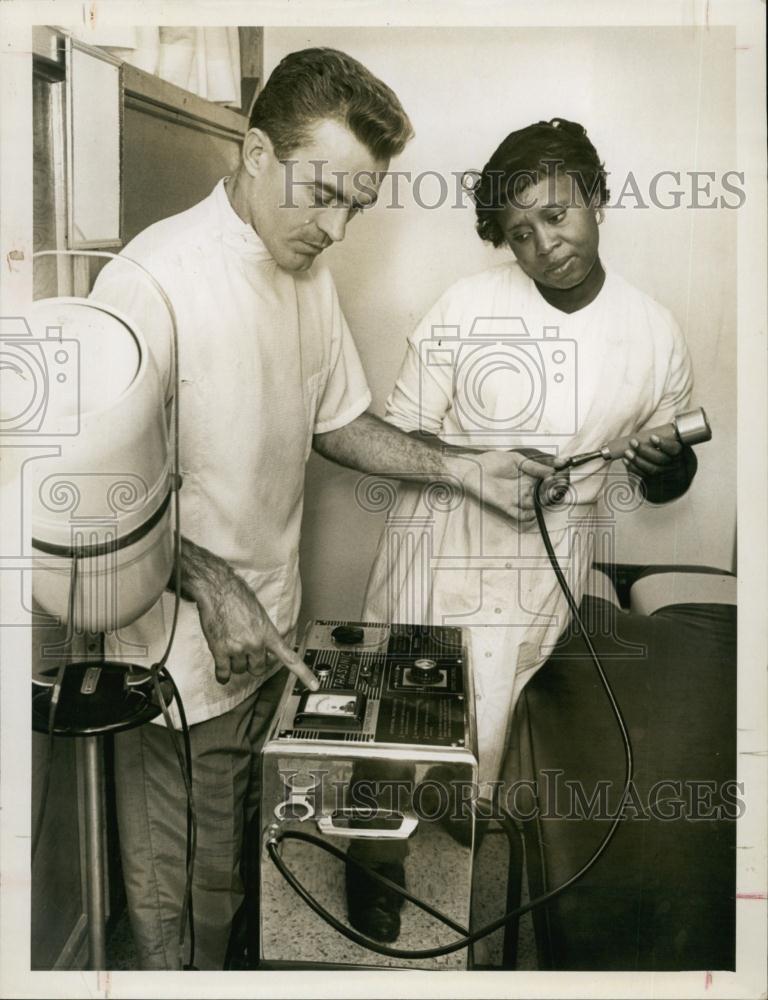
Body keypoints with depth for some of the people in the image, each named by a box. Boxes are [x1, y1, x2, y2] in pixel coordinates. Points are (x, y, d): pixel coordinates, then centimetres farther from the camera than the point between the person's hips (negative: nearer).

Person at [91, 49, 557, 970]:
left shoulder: (311, 276, 7)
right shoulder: (154, 279, -20)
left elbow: (337, 424, 13)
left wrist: (463, 471, 3)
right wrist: (214, 589, -25)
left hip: (271, 639, 7)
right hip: (182, 653, -7)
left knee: (240, 861, 24)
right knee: (177, 890, 11)